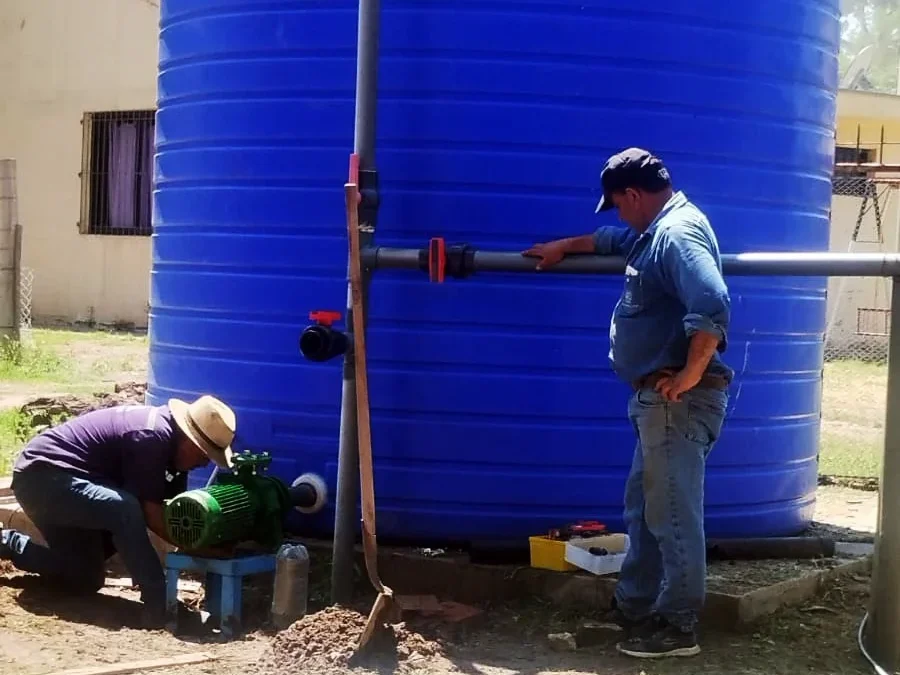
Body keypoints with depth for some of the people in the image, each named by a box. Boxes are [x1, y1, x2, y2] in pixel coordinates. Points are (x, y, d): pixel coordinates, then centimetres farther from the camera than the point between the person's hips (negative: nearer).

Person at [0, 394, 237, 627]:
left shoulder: (160, 424, 6)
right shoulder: (151, 436, -23)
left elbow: (150, 506, 12)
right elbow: (150, 511, -20)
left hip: (45, 476, 10)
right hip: (43, 476, -10)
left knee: (86, 579, 16)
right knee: (125, 510, -33)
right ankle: (159, 601, -28)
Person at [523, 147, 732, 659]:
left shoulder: (677, 233, -18)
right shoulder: (661, 229, 16)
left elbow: (712, 306, -32)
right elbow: (614, 241, 39)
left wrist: (691, 375, -25)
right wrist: (566, 247, 40)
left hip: (677, 400, -11)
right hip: (659, 398, 11)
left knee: (673, 514, -4)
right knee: (645, 507, 18)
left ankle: (677, 626, 3)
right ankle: (635, 606, 28)